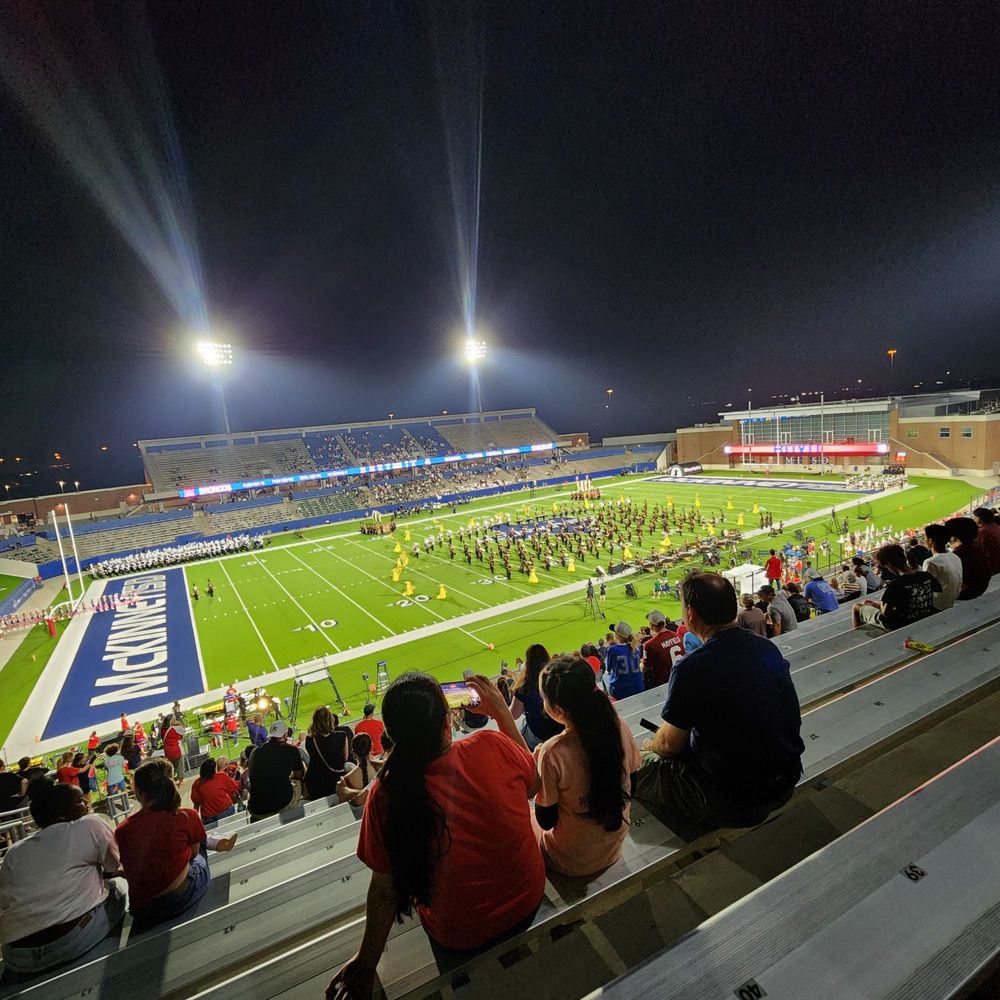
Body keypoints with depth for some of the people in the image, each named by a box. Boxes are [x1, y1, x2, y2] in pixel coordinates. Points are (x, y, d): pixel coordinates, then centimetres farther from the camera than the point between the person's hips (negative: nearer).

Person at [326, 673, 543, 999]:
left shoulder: (386, 795, -29)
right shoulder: (492, 746, -29)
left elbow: (385, 889, -16)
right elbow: (532, 784, -7)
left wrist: (366, 962, 2)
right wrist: (502, 711, -5)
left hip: (460, 936, 0)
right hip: (528, 899, 1)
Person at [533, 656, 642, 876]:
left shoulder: (552, 753, -32)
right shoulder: (619, 725, -20)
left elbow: (546, 821, -17)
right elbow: (632, 780, -2)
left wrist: (538, 765, -9)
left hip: (572, 862, -4)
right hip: (614, 848, 4)